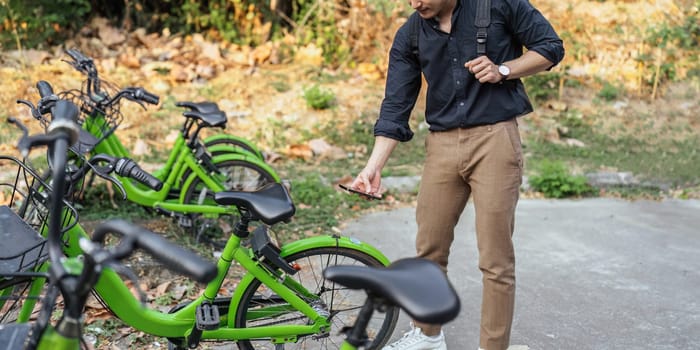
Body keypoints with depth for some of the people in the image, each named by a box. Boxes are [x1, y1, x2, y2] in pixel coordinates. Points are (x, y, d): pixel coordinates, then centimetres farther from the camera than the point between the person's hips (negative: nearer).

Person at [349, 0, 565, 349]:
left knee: (495, 258, -2)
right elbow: (395, 107, 3)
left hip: (494, 140, -4)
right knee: (429, 249, 12)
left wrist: (502, 70, -13)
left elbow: (550, 47, 3)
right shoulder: (409, 38, 4)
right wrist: (373, 167, -5)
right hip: (442, 146, 4)